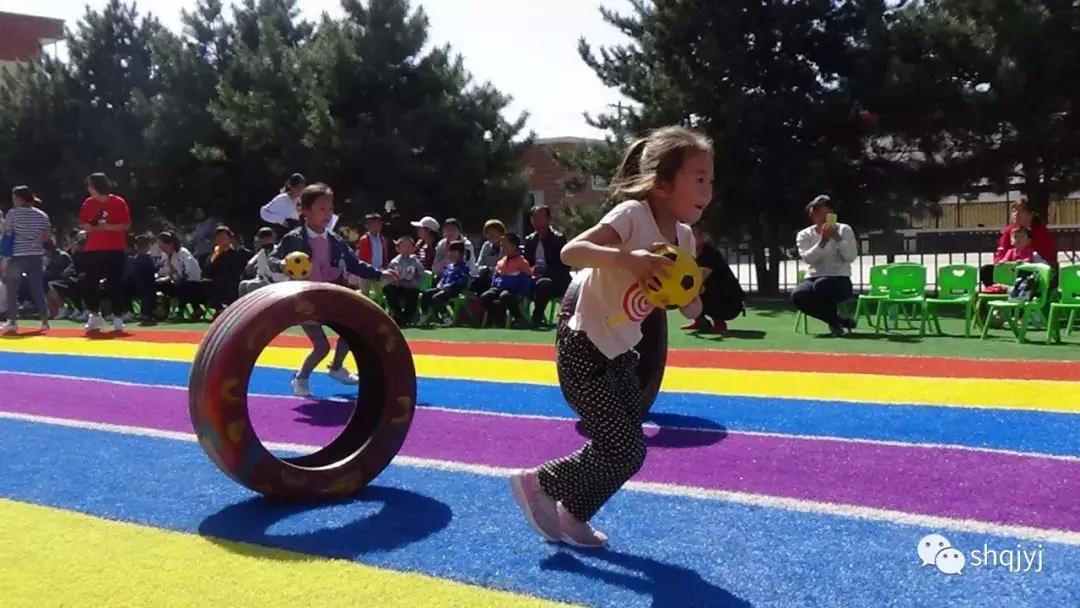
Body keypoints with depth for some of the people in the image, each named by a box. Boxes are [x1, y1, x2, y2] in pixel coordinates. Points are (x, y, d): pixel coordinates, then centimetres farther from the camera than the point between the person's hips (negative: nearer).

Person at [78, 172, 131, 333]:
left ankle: (118, 317, 6)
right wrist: (87, 227, -6)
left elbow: (126, 225, -9)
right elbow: (81, 224, 15)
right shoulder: (88, 203, 8)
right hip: (93, 250, 5)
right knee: (89, 283, 5)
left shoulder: (118, 203, -6)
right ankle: (95, 315, 21)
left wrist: (108, 226, -19)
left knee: (115, 284, -3)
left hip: (114, 250, -5)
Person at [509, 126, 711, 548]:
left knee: (622, 448, 11)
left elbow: (691, 311, 6)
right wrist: (627, 259, -46)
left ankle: (572, 516, 31)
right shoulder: (632, 215, -21)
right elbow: (570, 252, -34)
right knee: (626, 453, -7)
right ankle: (537, 484, 12)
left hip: (621, 354, 8)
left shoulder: (684, 237, 2)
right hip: (583, 353, -8)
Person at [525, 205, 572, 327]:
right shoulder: (530, 240, 13)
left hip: (556, 282, -5)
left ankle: (536, 319, -25)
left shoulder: (559, 238, -4)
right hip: (535, 279, 5)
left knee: (541, 284, -37)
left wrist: (543, 271, -23)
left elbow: (565, 266, -11)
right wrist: (530, 271, -9)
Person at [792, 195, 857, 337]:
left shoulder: (844, 230, 4)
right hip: (813, 278, 2)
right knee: (798, 295, -32)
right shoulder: (804, 234, 6)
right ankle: (839, 320, -9)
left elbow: (851, 257, -9)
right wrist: (823, 241, -23)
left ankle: (834, 321, -7)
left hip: (840, 280, -2)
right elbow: (807, 258, -12)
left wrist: (837, 237, -18)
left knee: (821, 286, -38)